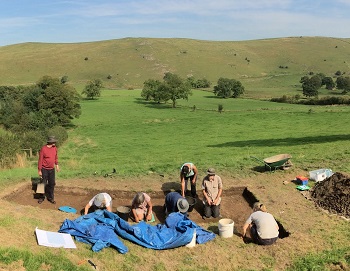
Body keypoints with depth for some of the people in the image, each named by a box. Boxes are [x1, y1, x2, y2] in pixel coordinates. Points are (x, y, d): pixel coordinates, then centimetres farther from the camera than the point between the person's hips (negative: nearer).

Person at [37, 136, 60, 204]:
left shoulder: (54, 148, 0)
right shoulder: (43, 149, -17)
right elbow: (40, 160, -13)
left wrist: (57, 165, 14)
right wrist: (39, 170, -11)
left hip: (52, 169, 5)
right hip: (44, 169, -4)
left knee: (52, 184, 6)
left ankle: (51, 198, 16)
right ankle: (42, 197, 20)